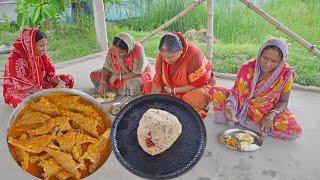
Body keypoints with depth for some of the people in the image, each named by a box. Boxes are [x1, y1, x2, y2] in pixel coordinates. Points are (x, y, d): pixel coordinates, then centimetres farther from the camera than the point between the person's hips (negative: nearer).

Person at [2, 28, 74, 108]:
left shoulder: (41, 54, -7)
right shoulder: (16, 60, -25)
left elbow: (51, 73, -2)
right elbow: (24, 87, -27)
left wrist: (60, 83, -22)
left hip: (40, 85, 7)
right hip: (18, 92, -7)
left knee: (68, 79, -2)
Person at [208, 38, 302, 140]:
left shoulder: (286, 73, -16)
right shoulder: (248, 67, -16)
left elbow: (283, 101, -7)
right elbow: (236, 91, -13)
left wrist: (270, 116, -24)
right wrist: (230, 105, -35)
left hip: (267, 112, 2)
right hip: (243, 106, -1)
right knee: (214, 92, -20)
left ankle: (240, 120, -21)